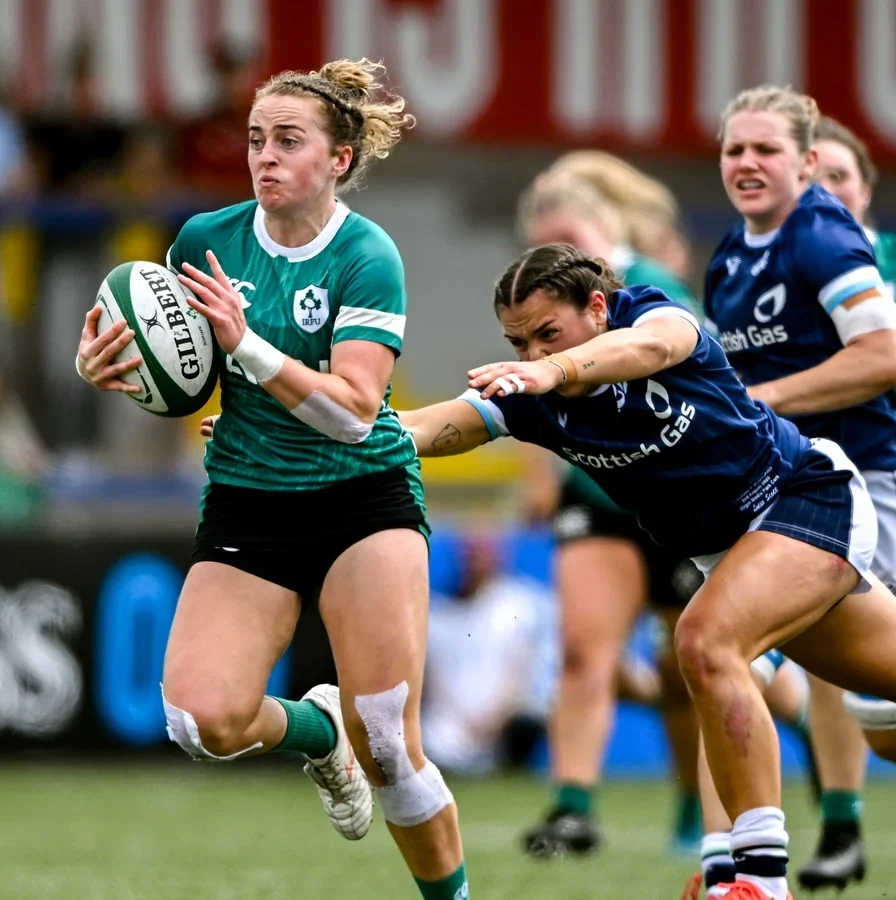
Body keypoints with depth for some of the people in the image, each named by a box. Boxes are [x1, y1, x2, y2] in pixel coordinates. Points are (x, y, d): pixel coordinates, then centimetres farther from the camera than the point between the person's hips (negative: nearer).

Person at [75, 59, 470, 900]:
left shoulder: (367, 256, -11)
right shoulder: (206, 240, 0)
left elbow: (353, 410, -21)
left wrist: (245, 344, -30)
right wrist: (107, 363, -11)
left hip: (364, 502, -3)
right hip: (246, 507, 3)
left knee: (387, 748, -12)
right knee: (202, 718, -17)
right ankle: (313, 728, 17)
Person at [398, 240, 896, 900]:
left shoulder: (654, 314, -22)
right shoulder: (530, 396, -8)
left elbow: (650, 344, -48)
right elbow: (440, 424, -23)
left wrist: (557, 369, -67)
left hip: (809, 493, -8)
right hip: (724, 544, 8)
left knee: (706, 640, -28)